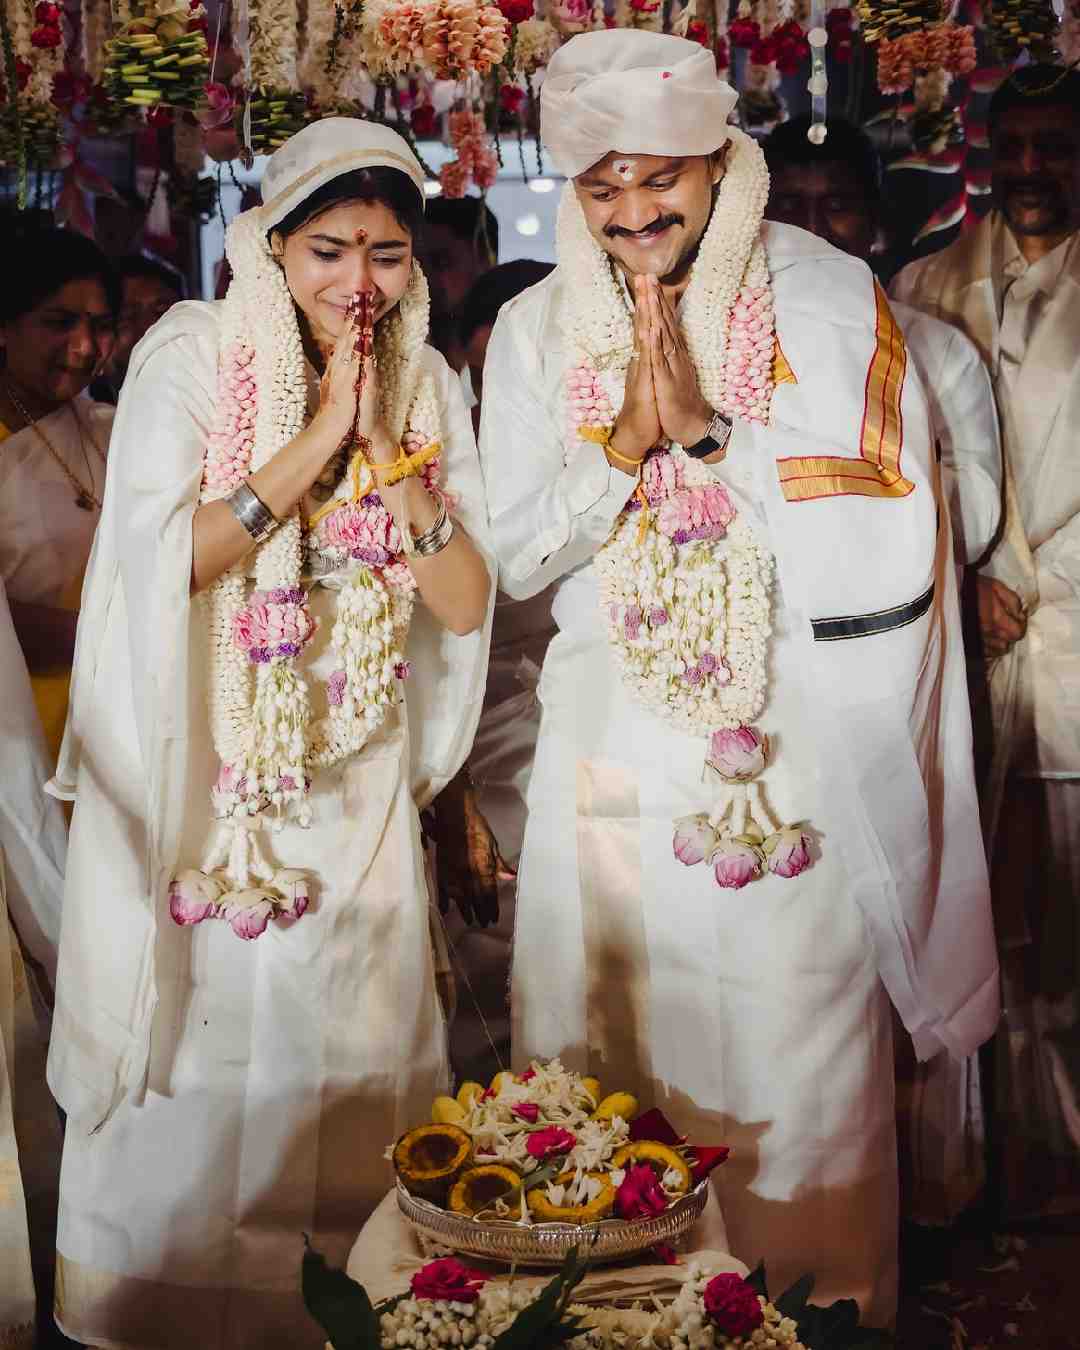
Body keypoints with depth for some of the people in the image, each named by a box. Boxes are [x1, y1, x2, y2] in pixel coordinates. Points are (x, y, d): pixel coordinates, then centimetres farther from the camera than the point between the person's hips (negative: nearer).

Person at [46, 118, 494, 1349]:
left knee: (347, 1050, 10)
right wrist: (314, 439, -21)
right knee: (200, 1050, 5)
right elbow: (160, 560, -18)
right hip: (198, 771, -3)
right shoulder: (191, 354, -8)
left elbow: (467, 603, -3)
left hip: (355, 775, 3)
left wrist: (386, 451, -16)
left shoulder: (426, 383, 3)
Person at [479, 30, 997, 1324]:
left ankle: (818, 1302, 26)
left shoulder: (832, 302, -4)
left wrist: (707, 427, -19)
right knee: (598, 1105, 12)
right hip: (608, 766, 3)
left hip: (796, 768, -3)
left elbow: (884, 535, -11)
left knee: (796, 1097, 3)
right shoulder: (537, 329, 5)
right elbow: (515, 556, 1)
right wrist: (625, 436, -15)